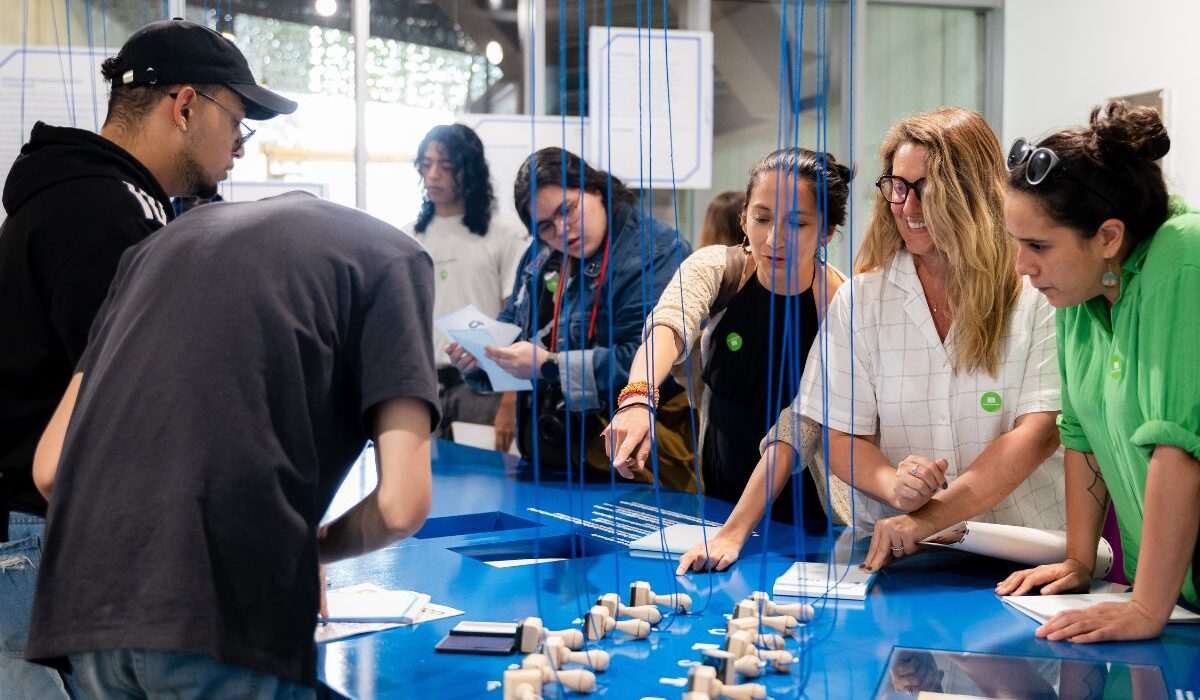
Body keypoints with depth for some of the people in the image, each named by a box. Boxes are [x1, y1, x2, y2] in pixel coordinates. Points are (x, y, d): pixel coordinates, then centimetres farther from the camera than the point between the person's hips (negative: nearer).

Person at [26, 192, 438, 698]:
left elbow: (49, 468, 18)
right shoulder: (390, 257, 10)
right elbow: (400, 503, -3)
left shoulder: (176, 234, 25)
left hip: (88, 602, 6)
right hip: (227, 613, -5)